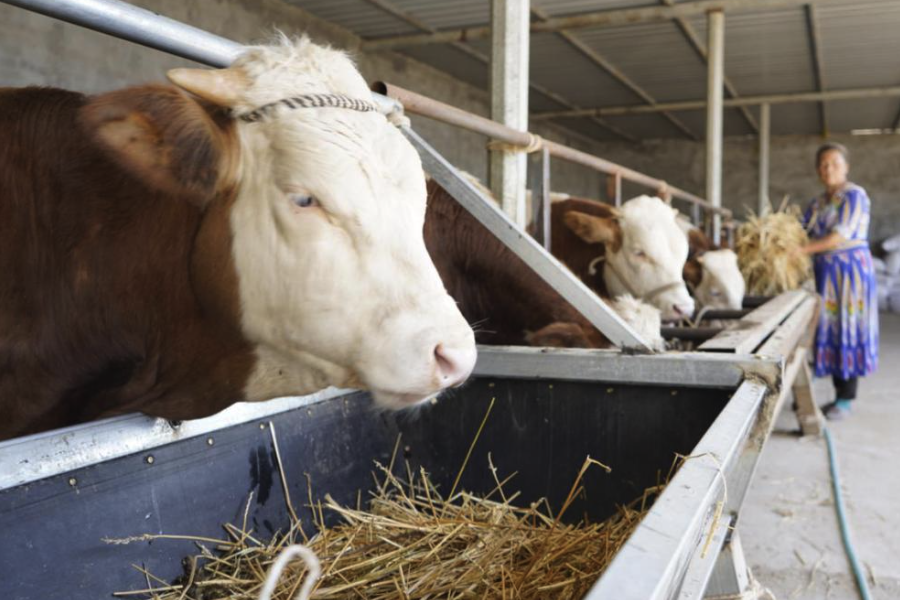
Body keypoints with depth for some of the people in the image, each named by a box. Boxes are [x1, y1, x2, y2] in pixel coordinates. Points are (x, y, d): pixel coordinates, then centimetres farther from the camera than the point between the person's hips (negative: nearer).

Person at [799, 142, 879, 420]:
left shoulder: (855, 195, -8)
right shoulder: (816, 204, 14)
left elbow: (841, 236, -18)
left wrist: (802, 250, -25)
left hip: (849, 270, -6)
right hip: (826, 272, 6)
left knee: (848, 330, -4)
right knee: (831, 329, 7)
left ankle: (846, 399, 2)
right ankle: (840, 393, 15)